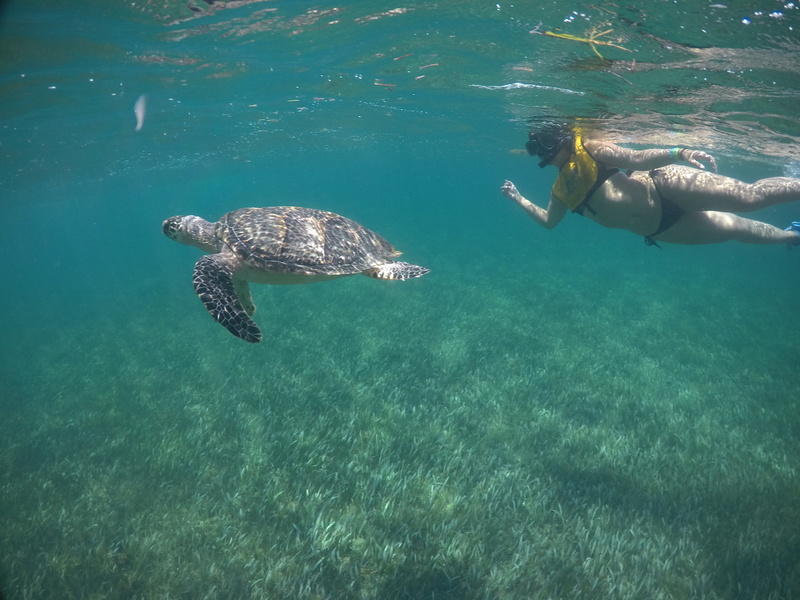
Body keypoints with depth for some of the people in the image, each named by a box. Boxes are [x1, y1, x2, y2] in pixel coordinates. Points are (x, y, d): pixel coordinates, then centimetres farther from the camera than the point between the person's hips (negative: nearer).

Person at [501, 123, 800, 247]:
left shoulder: (591, 150, -7)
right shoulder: (561, 192, 6)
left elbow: (638, 159, -13)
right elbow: (548, 221, 20)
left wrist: (678, 153, -26)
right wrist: (519, 199, 16)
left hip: (663, 187, -4)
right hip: (658, 229, 5)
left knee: (752, 196, -15)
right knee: (734, 227, 14)